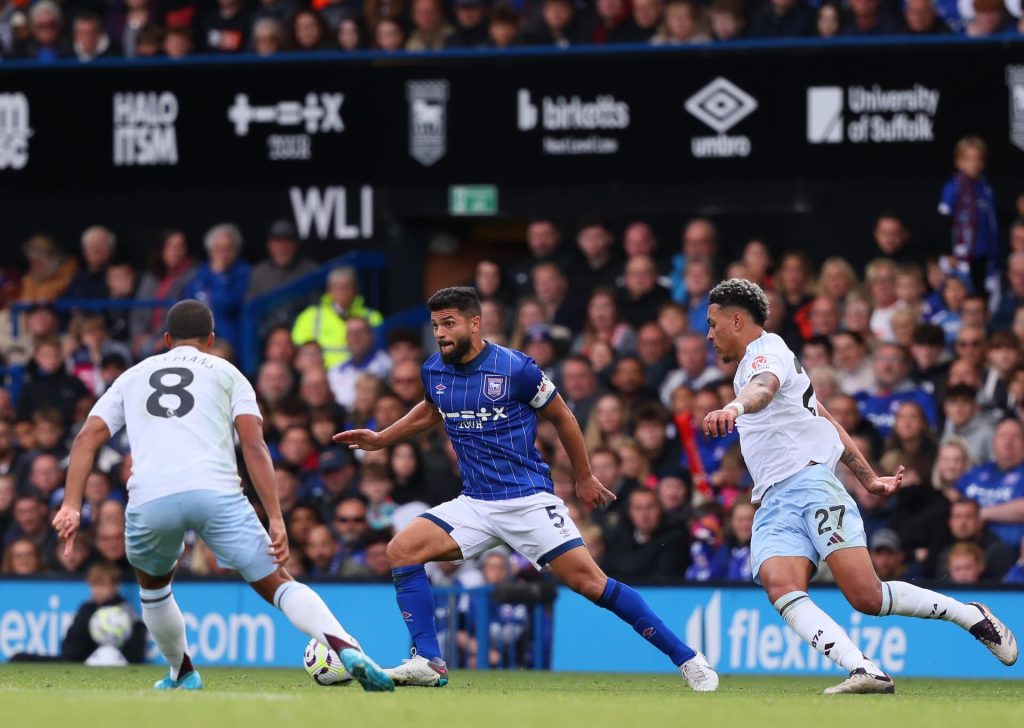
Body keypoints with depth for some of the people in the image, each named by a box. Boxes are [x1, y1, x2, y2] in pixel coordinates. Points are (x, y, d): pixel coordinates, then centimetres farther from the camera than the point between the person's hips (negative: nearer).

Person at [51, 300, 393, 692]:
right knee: (278, 585, -2)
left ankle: (182, 674, 38)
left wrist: (71, 505, 9)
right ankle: (347, 649, -24)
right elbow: (254, 446, 7)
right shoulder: (226, 373, 22)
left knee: (153, 584, 33)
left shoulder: (134, 376, 29)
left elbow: (87, 438, 16)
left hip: (150, 498, 2)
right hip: (216, 492, -1)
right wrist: (276, 519, 2)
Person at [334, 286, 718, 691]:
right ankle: (429, 663, -10)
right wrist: (379, 440, 23)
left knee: (589, 581, -14)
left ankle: (687, 660, -7)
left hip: (529, 501, -5)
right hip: (475, 504, 5)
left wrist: (585, 479, 10)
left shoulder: (514, 369, -11)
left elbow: (562, 417, 3)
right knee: (402, 550, -13)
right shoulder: (434, 372, 4)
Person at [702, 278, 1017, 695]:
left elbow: (764, 387, -27)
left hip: (810, 483, -9)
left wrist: (735, 406, -50)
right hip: (773, 502, 9)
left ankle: (972, 616, 5)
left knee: (867, 596, -18)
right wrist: (867, 477, 35)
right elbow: (826, 420, 34)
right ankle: (864, 672, -40)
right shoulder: (752, 366, 29)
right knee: (779, 585, -23)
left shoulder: (767, 351, 0)